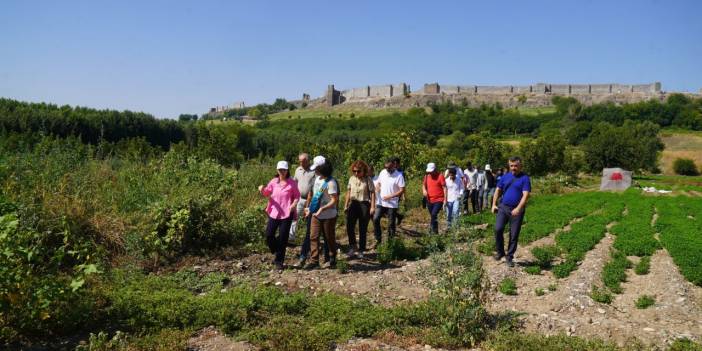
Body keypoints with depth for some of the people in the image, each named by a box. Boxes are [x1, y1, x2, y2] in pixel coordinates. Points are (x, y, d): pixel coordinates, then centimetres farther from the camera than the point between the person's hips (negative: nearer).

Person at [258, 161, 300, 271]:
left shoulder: (292, 183, -5)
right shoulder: (274, 181, 5)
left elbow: (297, 196, 2)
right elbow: (266, 193, 16)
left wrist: (294, 204, -16)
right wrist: (262, 189, -6)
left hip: (286, 214, -3)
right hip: (274, 213, 3)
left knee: (282, 238, 3)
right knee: (269, 235, 4)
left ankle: (279, 261, 17)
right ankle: (277, 254, 32)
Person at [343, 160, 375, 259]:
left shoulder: (368, 179, -7)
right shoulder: (352, 179, 7)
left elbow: (372, 193, -8)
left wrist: (372, 207, -13)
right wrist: (346, 205, 13)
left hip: (364, 204, -4)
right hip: (353, 203, 4)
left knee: (363, 229, 4)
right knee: (349, 226, -6)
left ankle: (360, 250, 16)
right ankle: (353, 247, 11)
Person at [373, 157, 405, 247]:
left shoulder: (399, 176, -11)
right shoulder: (382, 172, 4)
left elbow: (402, 190, -13)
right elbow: (378, 183, 17)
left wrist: (390, 196, -18)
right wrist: (379, 190, -3)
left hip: (392, 204, -4)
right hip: (381, 202, 4)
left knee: (391, 223, 5)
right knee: (375, 219, -5)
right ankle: (378, 239, 9)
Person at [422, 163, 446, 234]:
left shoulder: (440, 176, -9)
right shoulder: (427, 176, 6)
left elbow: (444, 188, -8)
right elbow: (424, 184, 20)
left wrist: (445, 199, -11)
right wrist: (424, 190, -4)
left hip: (438, 200, -5)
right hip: (429, 200, 5)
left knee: (434, 214, -20)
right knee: (433, 216, 13)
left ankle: (434, 230, -11)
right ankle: (435, 231, 25)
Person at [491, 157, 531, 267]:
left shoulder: (525, 178, -5)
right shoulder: (505, 176, 8)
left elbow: (525, 195, -15)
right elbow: (498, 190, 15)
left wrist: (518, 209, -26)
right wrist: (494, 204, 5)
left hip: (517, 210, -2)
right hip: (503, 207, 3)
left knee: (514, 235, 3)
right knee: (498, 229, -13)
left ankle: (509, 257, 18)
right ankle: (500, 251, 8)